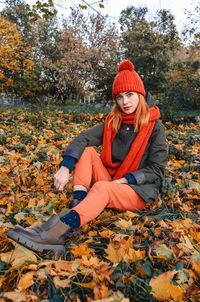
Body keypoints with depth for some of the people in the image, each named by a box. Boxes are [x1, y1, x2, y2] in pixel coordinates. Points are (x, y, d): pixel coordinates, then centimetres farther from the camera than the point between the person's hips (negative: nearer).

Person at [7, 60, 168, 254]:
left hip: (139, 190, -4)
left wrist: (124, 180, -20)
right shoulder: (112, 123, 4)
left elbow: (156, 170, -9)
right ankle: (79, 202, -30)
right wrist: (65, 167, -29)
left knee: (101, 188, -36)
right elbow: (83, 139, -12)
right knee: (87, 151, -14)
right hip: (111, 180, 5)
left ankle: (56, 233, -49)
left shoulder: (155, 128, -7)